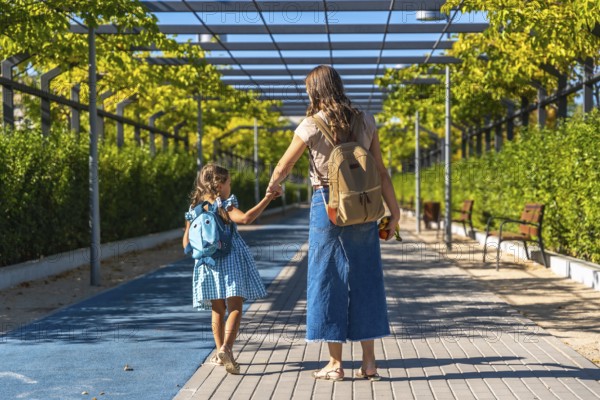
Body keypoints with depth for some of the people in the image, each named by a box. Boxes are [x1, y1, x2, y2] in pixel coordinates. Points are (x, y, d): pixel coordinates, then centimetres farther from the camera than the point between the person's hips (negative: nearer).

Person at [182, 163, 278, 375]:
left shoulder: (194, 209, 9)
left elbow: (186, 241, 10)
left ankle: (220, 353, 19)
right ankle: (226, 348, -24)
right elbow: (245, 218, -23)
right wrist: (267, 199, -18)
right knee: (235, 308, -6)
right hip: (230, 261, -5)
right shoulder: (224, 206, -7)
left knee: (218, 310, 16)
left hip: (207, 263, 6)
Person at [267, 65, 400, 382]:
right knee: (365, 280, 10)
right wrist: (393, 210, 6)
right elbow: (381, 171, 0)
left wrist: (272, 186, 25)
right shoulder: (366, 121, 2)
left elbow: (283, 168, 4)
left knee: (329, 281, 6)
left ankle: (335, 364, 10)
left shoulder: (312, 126, -6)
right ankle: (369, 362, 13)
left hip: (327, 205, -3)